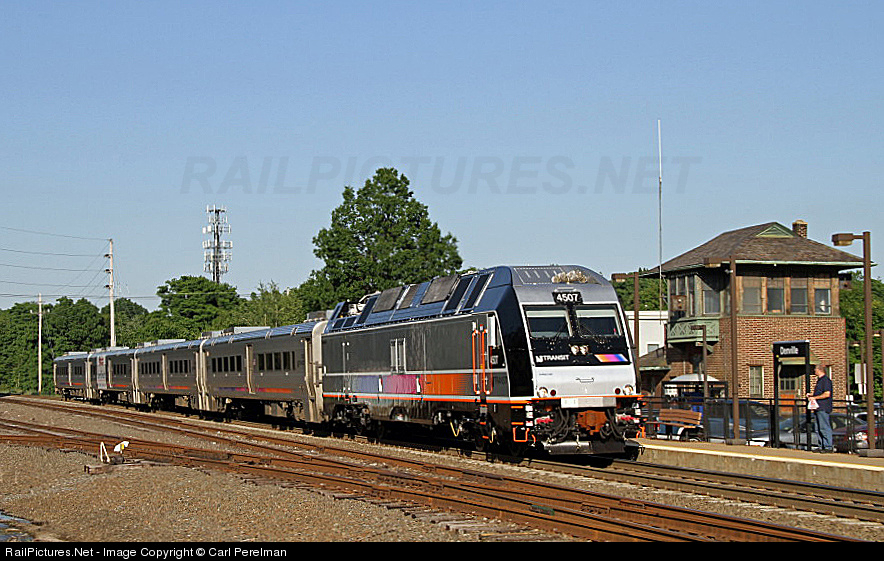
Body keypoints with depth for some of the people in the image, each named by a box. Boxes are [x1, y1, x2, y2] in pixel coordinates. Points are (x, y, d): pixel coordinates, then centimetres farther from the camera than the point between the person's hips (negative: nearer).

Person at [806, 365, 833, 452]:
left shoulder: (826, 380, -12)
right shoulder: (819, 380, 20)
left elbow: (827, 394, -20)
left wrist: (814, 397, -16)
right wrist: (811, 395, 15)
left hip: (823, 408, -11)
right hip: (818, 408, 11)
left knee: (824, 428, -9)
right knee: (818, 429, 11)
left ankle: (828, 447, -7)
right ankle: (821, 446, 15)